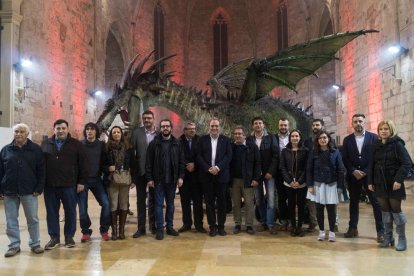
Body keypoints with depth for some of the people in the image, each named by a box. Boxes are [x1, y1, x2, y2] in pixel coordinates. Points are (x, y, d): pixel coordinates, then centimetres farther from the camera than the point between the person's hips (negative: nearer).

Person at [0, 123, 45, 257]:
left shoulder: (36, 149, 1)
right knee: (11, 220, 8)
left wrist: (39, 188, -7)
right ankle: (14, 245, 19)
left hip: (29, 191, -2)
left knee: (32, 219, 5)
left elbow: (41, 171, -1)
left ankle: (35, 244, 17)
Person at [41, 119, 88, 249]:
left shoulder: (76, 144, 1)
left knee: (70, 212, 6)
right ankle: (54, 237, 20)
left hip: (69, 185, -2)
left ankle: (69, 236, 20)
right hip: (50, 185, 2)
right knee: (52, 213, 8)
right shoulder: (45, 144, 9)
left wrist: (82, 182, -6)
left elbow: (83, 164, -1)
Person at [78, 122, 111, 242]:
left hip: (96, 179, 1)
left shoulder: (101, 145, 4)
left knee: (106, 203, -8)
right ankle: (86, 231, 18)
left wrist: (101, 173, 0)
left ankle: (104, 230, 8)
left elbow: (104, 161, 9)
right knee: (82, 207, 1)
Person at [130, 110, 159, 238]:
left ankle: (153, 225, 22)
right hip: (141, 170, 0)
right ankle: (141, 227, 15)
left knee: (153, 199, 11)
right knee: (140, 199, 7)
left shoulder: (159, 134, 0)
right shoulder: (137, 132, 0)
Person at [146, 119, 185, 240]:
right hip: (158, 179, -2)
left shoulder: (177, 143, 4)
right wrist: (149, 178, -8)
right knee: (159, 204, 3)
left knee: (170, 204, 12)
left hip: (172, 179, 2)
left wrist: (180, 177, -4)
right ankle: (159, 229, 10)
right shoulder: (154, 143, -2)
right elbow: (148, 162, -3)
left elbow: (181, 161, 3)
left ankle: (169, 227, 23)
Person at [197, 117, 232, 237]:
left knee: (221, 201, 6)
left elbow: (228, 156, -3)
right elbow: (199, 156, 0)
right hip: (207, 175, 0)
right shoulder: (203, 140, 6)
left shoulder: (225, 140, 5)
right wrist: (209, 168, -13)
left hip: (221, 175, 0)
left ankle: (221, 226, 17)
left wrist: (218, 167, -16)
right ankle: (212, 226, 15)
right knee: (209, 202, 5)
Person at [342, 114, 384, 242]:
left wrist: (366, 172, -11)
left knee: (376, 203, 1)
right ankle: (353, 228, 20)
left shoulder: (373, 137, 1)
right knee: (353, 202, 10)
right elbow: (345, 158, 4)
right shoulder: (347, 139, 7)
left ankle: (380, 231, 10)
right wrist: (353, 171, -11)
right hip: (353, 176, 2)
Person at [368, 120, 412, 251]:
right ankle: (388, 237, 20)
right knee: (385, 211, 10)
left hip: (394, 184, -4)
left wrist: (399, 179, -20)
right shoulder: (376, 145, 7)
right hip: (380, 184, 4)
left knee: (396, 210, 2)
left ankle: (402, 238, 15)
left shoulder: (397, 144, -7)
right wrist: (370, 181, 5)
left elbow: (407, 163, -13)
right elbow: (372, 164, 10)